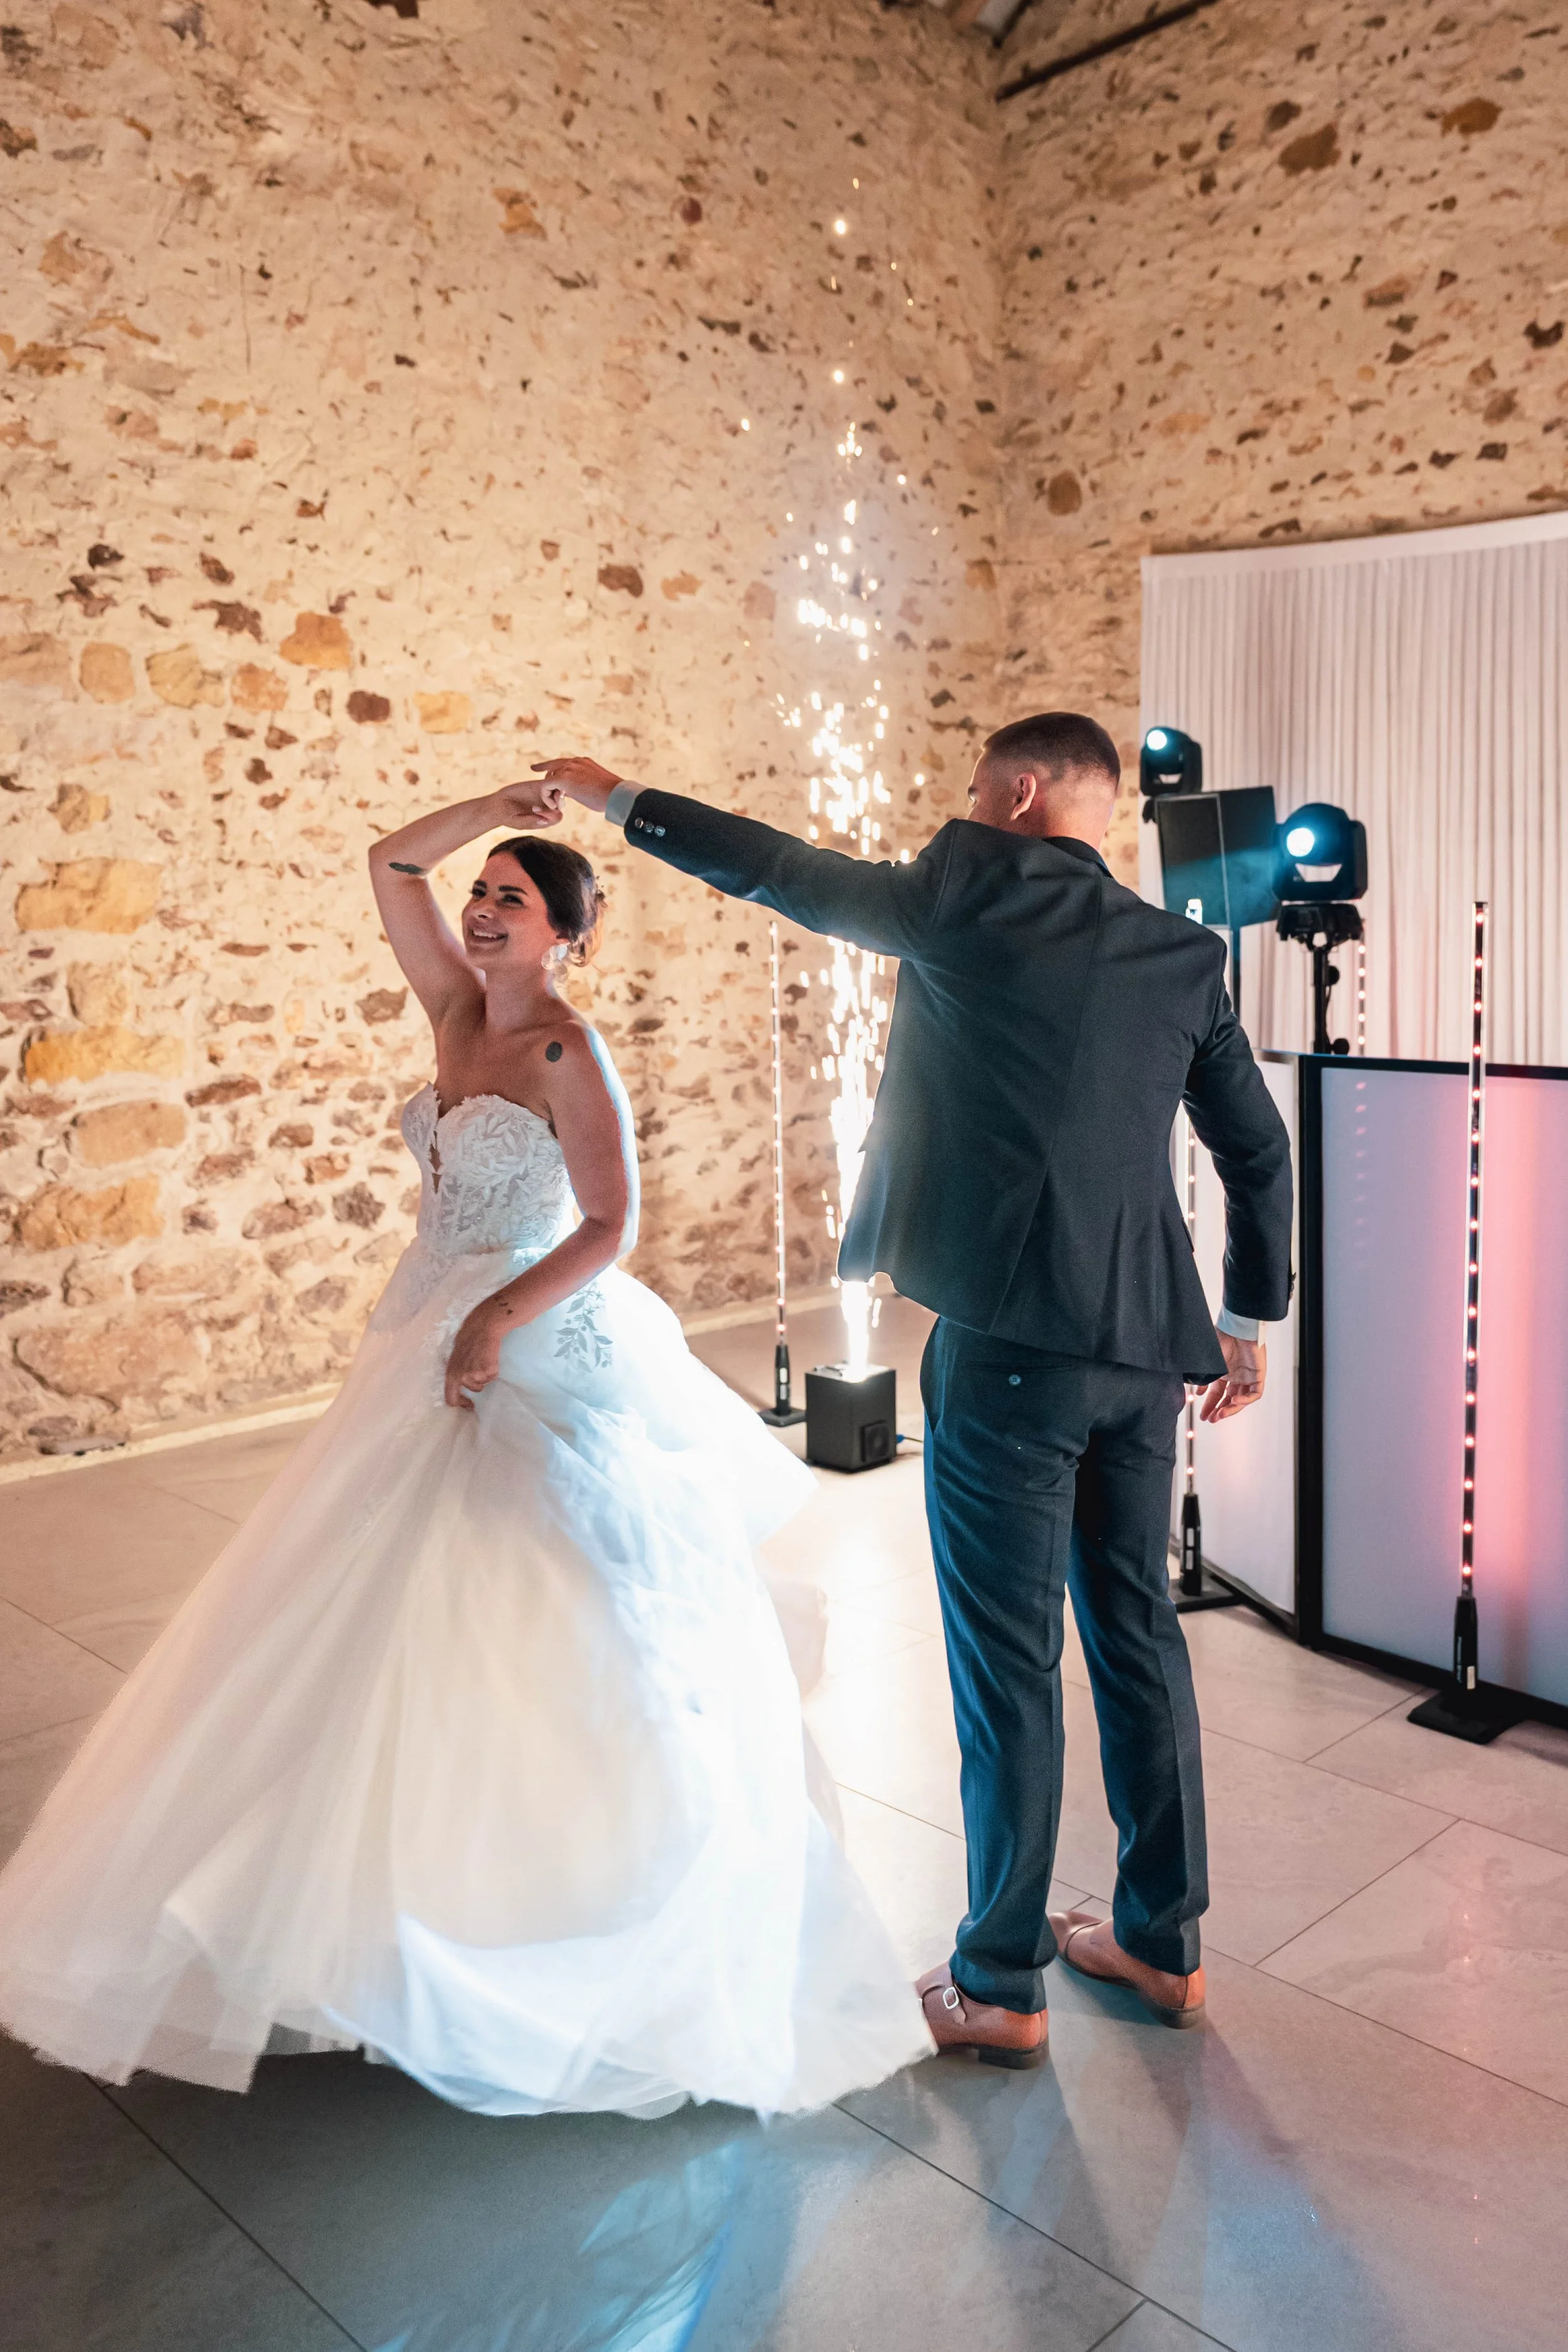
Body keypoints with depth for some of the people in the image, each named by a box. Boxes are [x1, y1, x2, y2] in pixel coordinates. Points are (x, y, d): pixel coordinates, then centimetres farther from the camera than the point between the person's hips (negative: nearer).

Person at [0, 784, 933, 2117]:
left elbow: (611, 1225, -16)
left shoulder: (568, 1051, -12)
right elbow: (393, 865, 9)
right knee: (404, 1611, 14)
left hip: (538, 1356, -8)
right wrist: (503, 804, 4)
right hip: (433, 1344, 8)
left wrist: (500, 1319, -24)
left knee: (534, 1629, -2)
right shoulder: (460, 1012, 8)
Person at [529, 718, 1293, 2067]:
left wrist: (616, 800, 17)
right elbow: (1258, 1149, 15)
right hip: (1146, 1345, 7)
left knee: (1008, 1660, 3)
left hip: (1009, 1342, -6)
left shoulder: (971, 896, -4)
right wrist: (1250, 1320, 25)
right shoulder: (1183, 954, 12)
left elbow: (780, 871, 3)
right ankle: (1162, 1940, 32)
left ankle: (1001, 1985, 18)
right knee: (1136, 1631, 18)